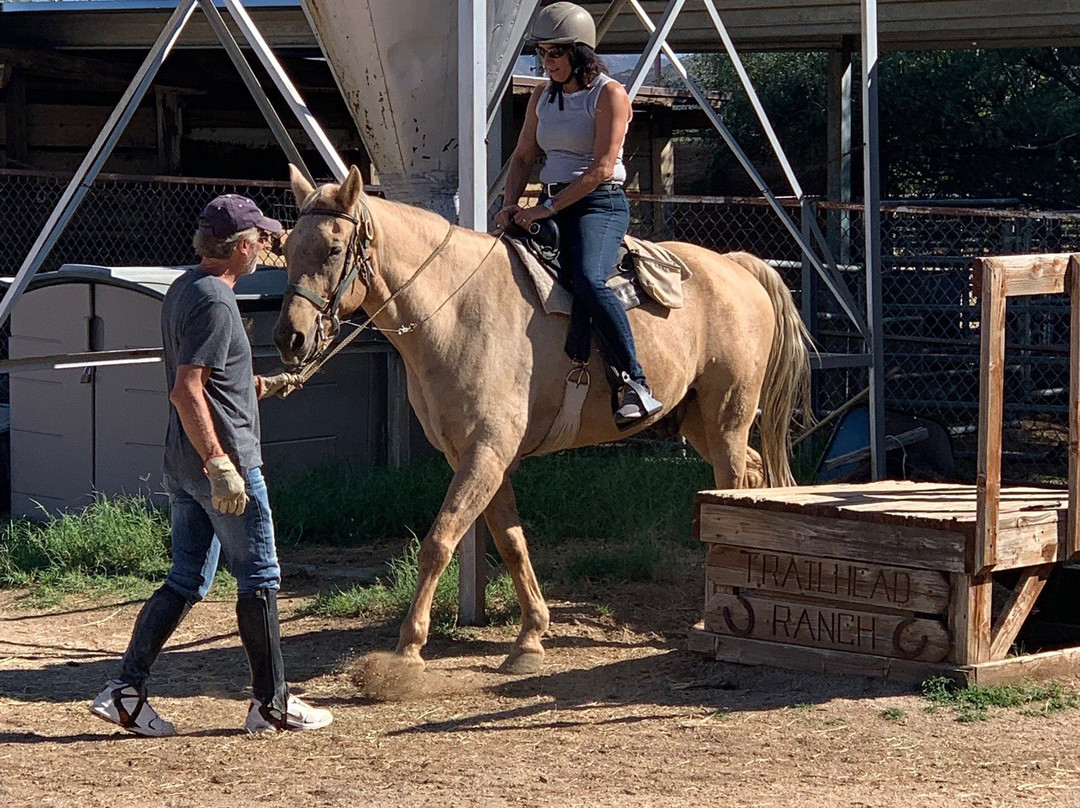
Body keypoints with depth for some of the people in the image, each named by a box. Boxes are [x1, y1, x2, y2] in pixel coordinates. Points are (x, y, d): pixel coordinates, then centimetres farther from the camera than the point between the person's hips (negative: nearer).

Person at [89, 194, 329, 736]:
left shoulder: (183, 289, 13)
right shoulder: (215, 301, -17)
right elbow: (186, 391, -24)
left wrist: (262, 386, 26)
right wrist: (219, 463, -27)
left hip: (182, 463, 9)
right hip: (225, 459, -9)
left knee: (187, 581, 12)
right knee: (259, 577, 2)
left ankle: (125, 690, 6)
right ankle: (271, 702, 9)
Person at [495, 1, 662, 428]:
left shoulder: (609, 95, -8)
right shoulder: (543, 96, 14)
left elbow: (601, 169, -15)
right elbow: (523, 158, 18)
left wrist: (549, 208, -18)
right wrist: (511, 205, -1)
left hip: (600, 205, -8)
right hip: (550, 208, 8)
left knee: (588, 280, -32)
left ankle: (635, 383, -33)